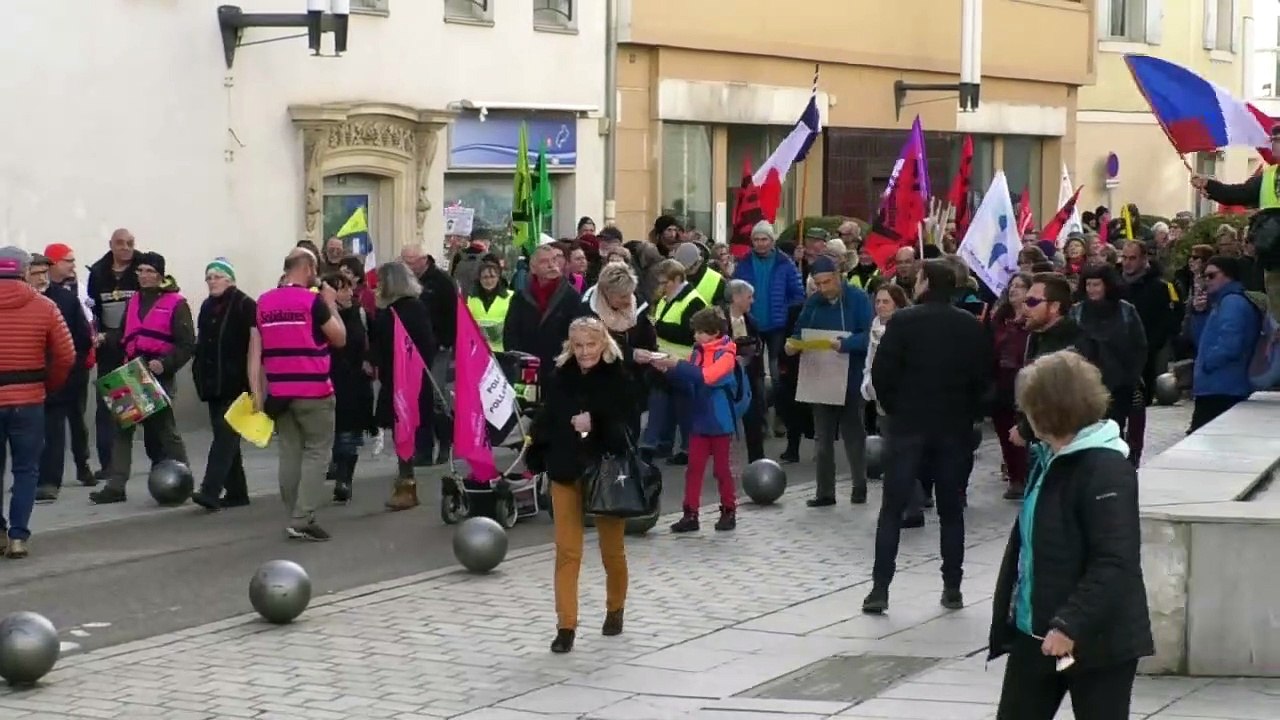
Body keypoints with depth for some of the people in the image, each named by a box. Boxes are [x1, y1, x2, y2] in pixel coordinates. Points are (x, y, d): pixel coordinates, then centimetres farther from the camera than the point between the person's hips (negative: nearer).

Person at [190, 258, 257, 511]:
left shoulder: (245, 306, -7)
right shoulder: (207, 307, 16)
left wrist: (250, 380, -18)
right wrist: (199, 372, 15)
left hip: (235, 383, -8)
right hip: (213, 383, 8)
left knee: (225, 435, -12)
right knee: (225, 437, 10)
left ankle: (210, 490, -20)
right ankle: (236, 492, 16)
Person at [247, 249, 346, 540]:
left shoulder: (263, 303, 7)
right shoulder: (313, 301, -9)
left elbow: (254, 352, 5)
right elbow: (340, 338, 0)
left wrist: (257, 394, 7)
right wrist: (331, 304, 10)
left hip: (279, 392, 5)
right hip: (314, 391, -5)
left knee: (290, 454, 10)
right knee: (317, 452, 0)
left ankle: (296, 519, 13)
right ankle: (301, 520, -9)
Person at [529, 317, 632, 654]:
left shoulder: (618, 377, -9)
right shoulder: (558, 377, -2)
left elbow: (625, 427, -13)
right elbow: (544, 422, 2)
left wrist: (594, 424, -28)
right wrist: (538, 460, -6)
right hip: (566, 472, 1)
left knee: (612, 548, 14)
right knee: (567, 551, -1)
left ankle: (615, 610, 37)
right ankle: (566, 626, 0)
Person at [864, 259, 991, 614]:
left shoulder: (904, 321, -8)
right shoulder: (973, 327, 3)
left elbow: (882, 372, -9)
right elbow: (984, 376, 3)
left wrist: (893, 407, 6)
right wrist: (967, 412, 12)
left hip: (908, 424, -3)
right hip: (956, 428, 3)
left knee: (892, 509, 2)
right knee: (951, 510, 10)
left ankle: (880, 589, -3)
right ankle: (952, 588, 8)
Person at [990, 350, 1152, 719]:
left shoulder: (1106, 470, -19)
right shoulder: (1049, 460, 9)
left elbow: (1115, 563, -26)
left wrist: (1070, 625, -28)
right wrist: (1010, 610, 18)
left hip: (1097, 642, -9)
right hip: (1035, 634, 9)